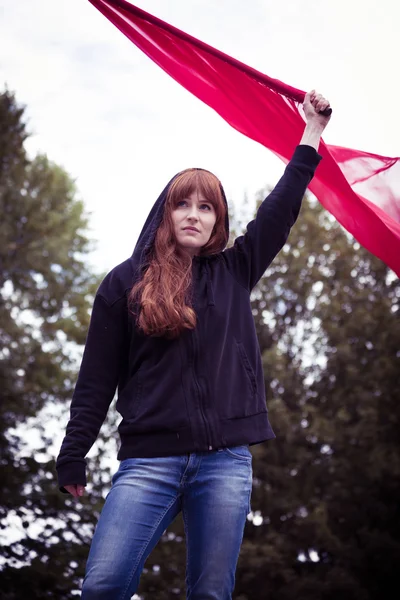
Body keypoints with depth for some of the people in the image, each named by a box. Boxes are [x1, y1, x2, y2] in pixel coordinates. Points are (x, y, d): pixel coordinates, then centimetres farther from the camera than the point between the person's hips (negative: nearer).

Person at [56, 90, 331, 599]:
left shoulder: (233, 272, 15)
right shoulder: (125, 283, 8)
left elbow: (280, 210, 15)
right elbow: (97, 379, 7)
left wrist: (313, 130, 16)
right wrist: (73, 454, 3)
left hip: (226, 459, 2)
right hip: (149, 458, -2)